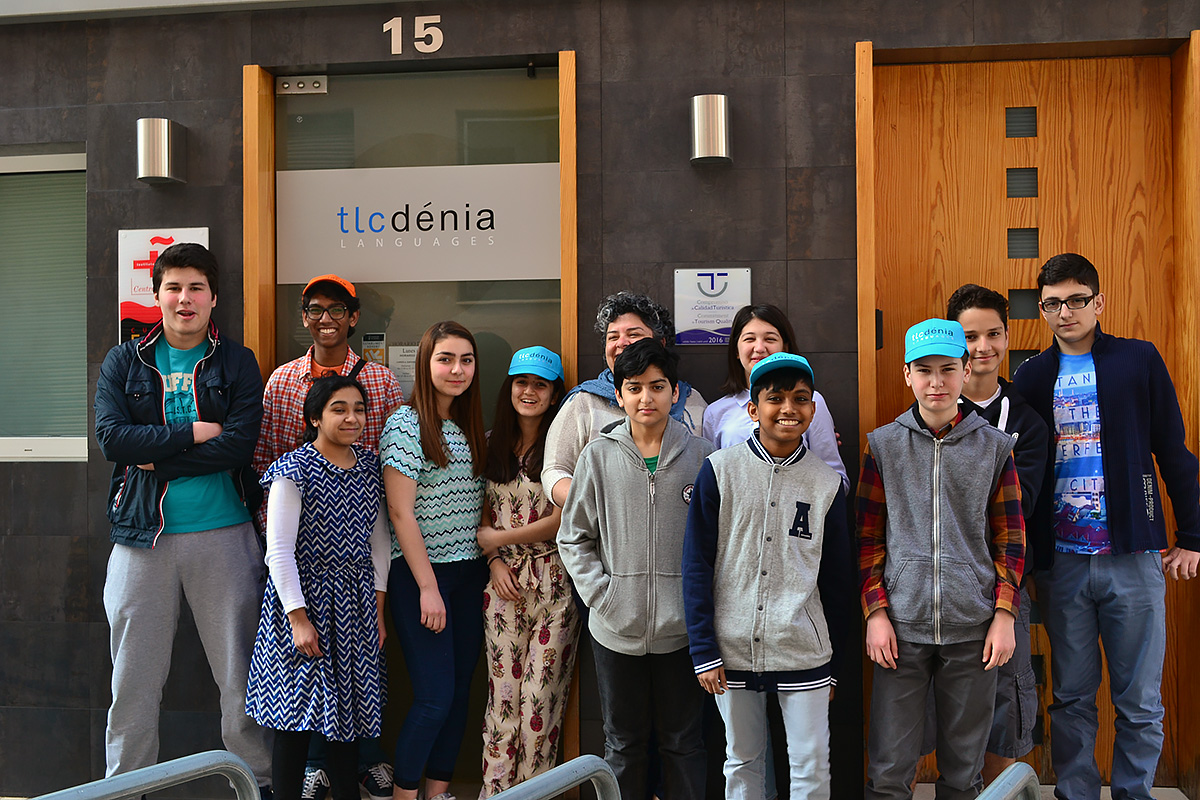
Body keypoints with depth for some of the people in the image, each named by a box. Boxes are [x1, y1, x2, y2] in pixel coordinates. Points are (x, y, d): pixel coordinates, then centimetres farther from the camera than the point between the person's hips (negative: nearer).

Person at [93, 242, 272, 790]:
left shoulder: (237, 363, 5)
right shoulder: (123, 363, 8)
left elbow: (239, 445, -9)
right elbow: (111, 438, -7)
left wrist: (155, 456, -11)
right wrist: (195, 433, -11)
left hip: (224, 534, -1)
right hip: (142, 537, 1)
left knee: (241, 677, 5)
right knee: (134, 682, 7)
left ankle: (256, 781, 18)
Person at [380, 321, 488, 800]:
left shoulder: (471, 427, 11)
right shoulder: (405, 424, -9)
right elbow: (401, 513, -13)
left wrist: (490, 567, 7)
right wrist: (428, 587, -14)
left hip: (470, 575, 6)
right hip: (420, 573, -6)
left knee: (459, 691, 9)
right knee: (434, 696, -6)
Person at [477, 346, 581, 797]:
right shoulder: (494, 443, 11)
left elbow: (563, 519, -9)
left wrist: (499, 538, -4)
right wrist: (494, 561, 0)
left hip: (554, 582, -4)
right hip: (504, 581, 4)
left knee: (540, 697, -1)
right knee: (502, 693, 4)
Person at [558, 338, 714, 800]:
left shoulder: (699, 456, -1)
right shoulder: (599, 455, 1)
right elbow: (573, 537, 6)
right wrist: (601, 595, -5)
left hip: (681, 628, -1)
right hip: (616, 630, 1)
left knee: (683, 742, 11)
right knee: (623, 743, 14)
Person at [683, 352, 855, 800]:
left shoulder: (826, 484, 2)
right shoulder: (720, 471, -3)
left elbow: (838, 578, 8)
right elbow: (696, 564, -2)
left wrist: (833, 662, 8)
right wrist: (703, 650, -7)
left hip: (803, 653, 1)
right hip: (732, 649, 0)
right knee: (742, 762, 13)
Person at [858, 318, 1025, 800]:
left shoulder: (994, 448, 6)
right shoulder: (883, 445, 4)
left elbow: (1010, 539, 8)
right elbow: (869, 538, 5)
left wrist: (1004, 615, -1)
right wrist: (875, 613, -3)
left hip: (972, 630, 1)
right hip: (902, 625, -1)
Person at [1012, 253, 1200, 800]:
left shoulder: (1139, 361, 3)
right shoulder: (1032, 376, 7)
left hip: (1133, 558, -1)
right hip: (1061, 563, 2)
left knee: (1140, 703, 4)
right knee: (1072, 698, 9)